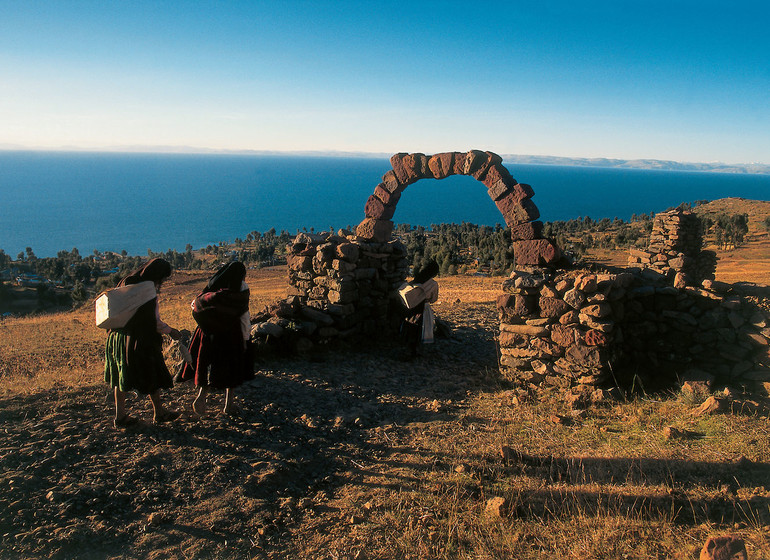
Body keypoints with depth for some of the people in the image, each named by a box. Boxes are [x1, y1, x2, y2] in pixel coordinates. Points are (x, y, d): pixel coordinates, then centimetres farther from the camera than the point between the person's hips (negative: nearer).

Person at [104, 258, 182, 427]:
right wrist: (171, 331, 1)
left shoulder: (128, 282, 5)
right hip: (141, 340, -7)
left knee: (122, 377, 14)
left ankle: (120, 415, 21)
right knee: (152, 375, 8)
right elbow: (155, 322, -13)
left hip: (119, 335, 7)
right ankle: (159, 412, 21)